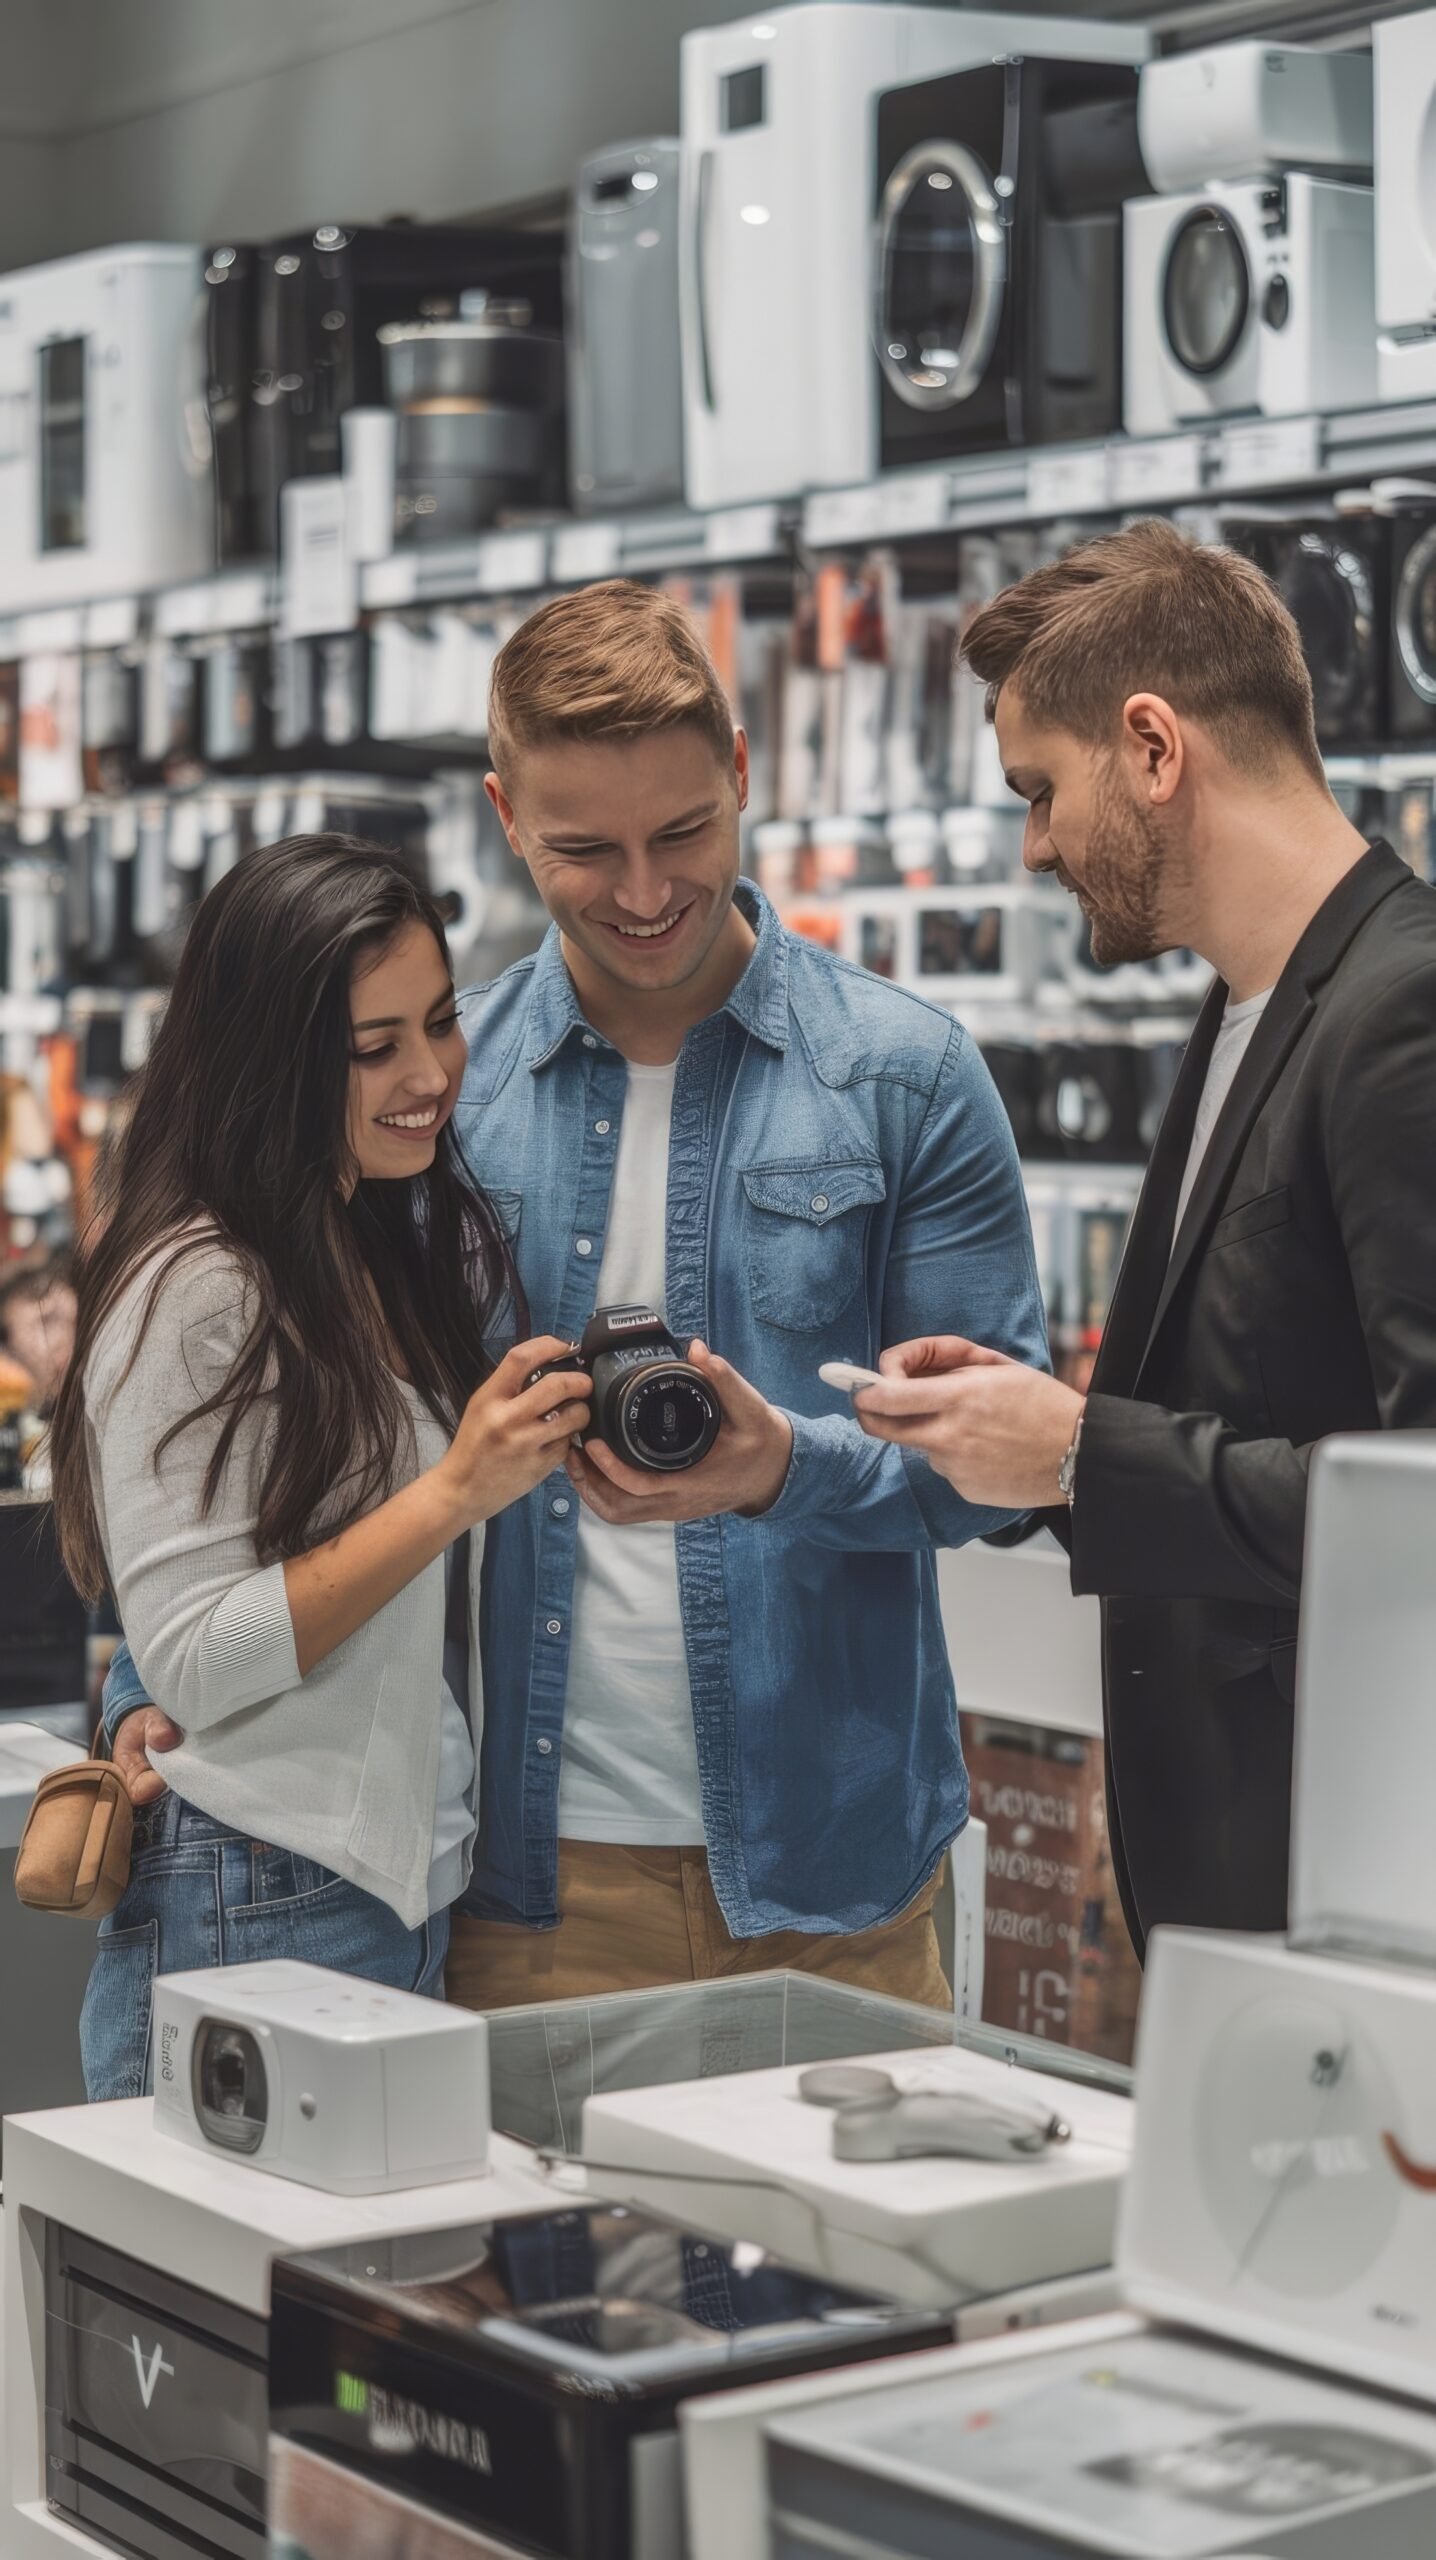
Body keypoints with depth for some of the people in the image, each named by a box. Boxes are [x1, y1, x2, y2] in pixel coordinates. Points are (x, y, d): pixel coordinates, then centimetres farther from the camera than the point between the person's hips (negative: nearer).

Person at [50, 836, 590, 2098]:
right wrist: (455, 1492, -21)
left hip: (418, 1886, 8)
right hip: (255, 1915, -8)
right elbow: (187, 1659, -18)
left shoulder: (401, 1253, 12)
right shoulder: (192, 1292, -15)